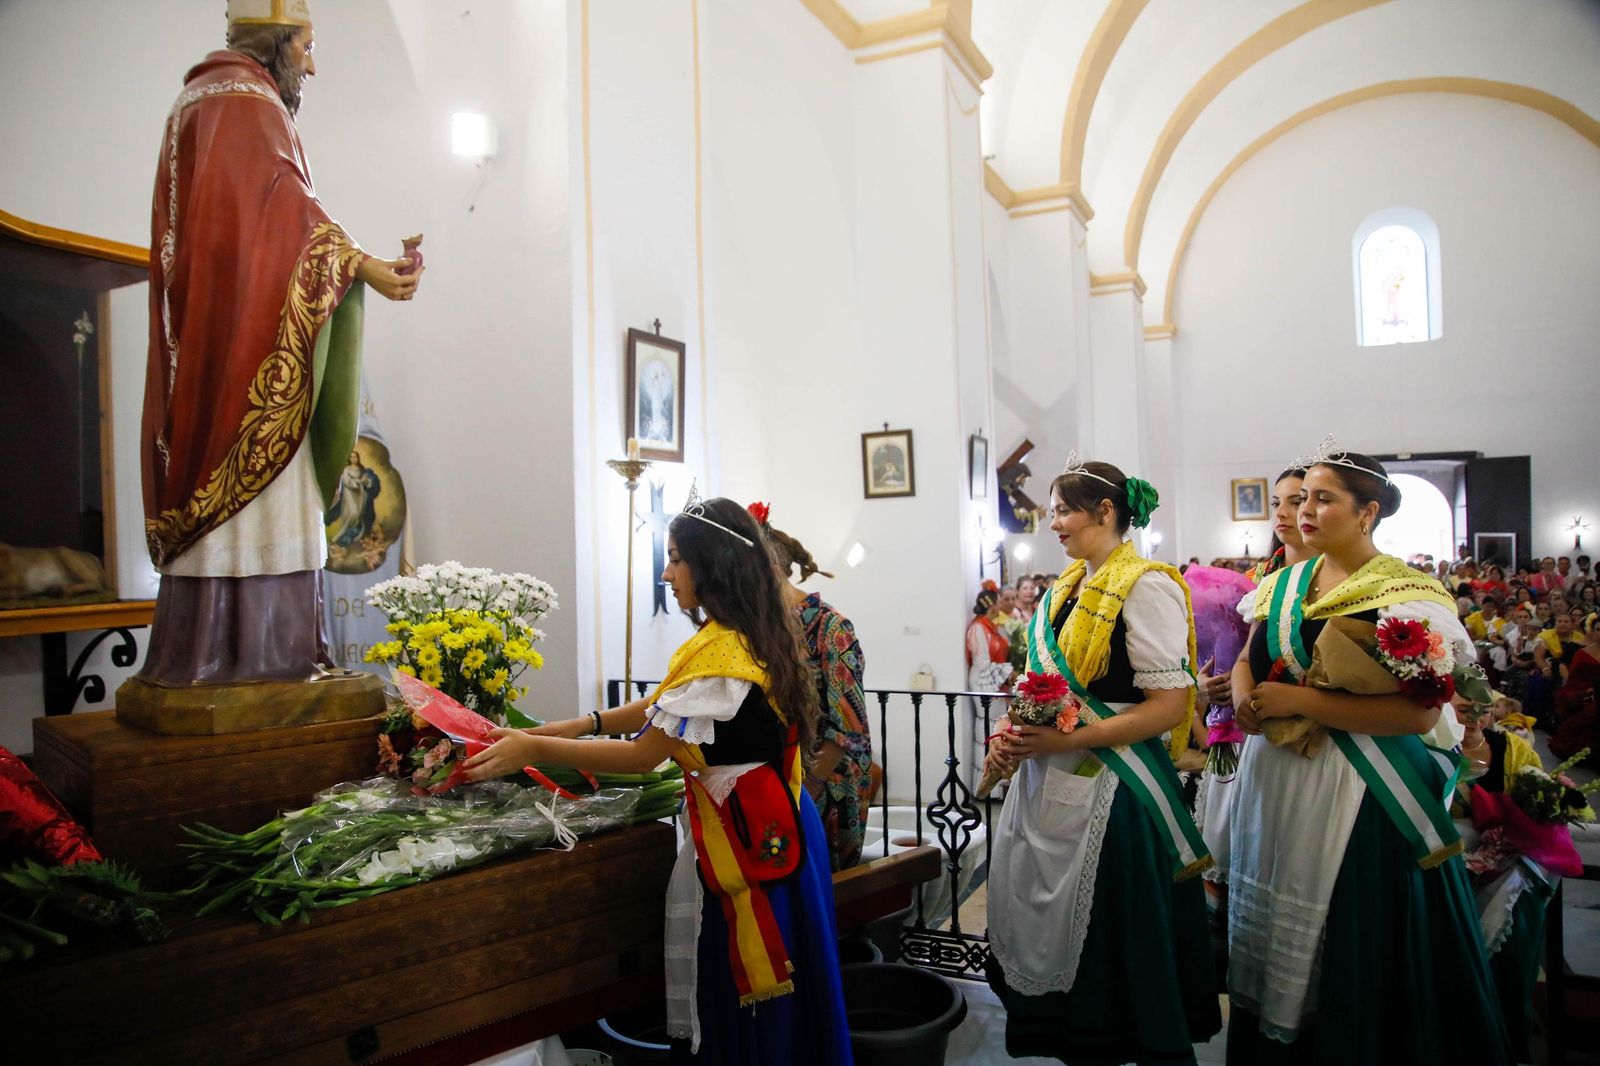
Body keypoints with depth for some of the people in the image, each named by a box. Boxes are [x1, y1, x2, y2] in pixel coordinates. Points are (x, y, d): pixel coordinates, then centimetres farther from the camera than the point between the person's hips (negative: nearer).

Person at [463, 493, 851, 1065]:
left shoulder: (718, 653, -23)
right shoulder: (754, 634, 7)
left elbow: (643, 754, -20)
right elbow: (662, 707, 15)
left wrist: (533, 748, -15)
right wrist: (585, 723, 5)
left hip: (745, 835, -9)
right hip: (776, 822, 9)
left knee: (741, 998, 7)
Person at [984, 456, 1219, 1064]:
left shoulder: (1146, 586, -12)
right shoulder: (1066, 588, 12)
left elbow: (1170, 705, -17)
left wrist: (1065, 740, -21)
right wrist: (1011, 733, 1)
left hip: (1108, 791, -8)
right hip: (1046, 783, 8)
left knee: (1112, 957, 4)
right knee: (1049, 937, 14)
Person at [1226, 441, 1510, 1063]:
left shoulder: (1407, 593, -10)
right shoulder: (1283, 585, 10)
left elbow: (1421, 711, -19)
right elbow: (1247, 660, 18)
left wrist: (1299, 701, -22)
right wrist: (1245, 699, -6)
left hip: (1354, 796, -6)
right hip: (1273, 784, 7)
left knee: (1352, 954, 2)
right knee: (1270, 935, 17)